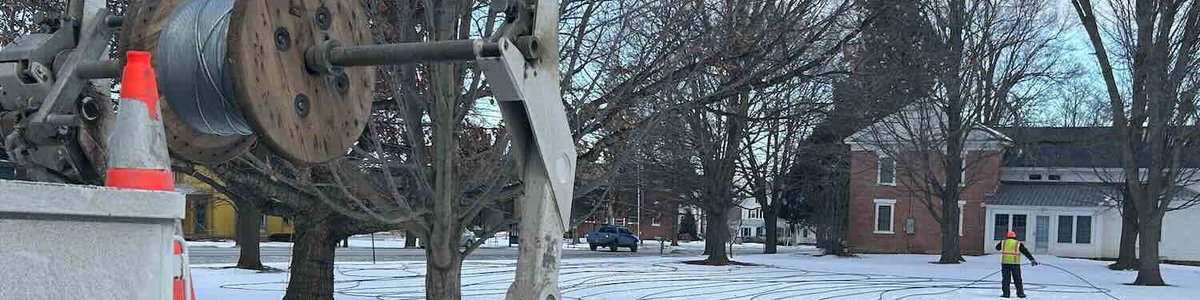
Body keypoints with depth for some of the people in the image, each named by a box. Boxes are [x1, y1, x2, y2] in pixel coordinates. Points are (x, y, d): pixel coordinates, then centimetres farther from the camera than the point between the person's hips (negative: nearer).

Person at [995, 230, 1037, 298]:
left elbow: (997, 247, 25)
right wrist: (1032, 260, -2)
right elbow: (1026, 252, -1)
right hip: (1015, 263, -1)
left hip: (1005, 263, 1)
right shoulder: (1018, 244, 2)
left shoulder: (1003, 242, 6)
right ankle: (1020, 293, 7)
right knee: (1017, 279, 7)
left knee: (1006, 279, 4)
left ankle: (1006, 293, 0)